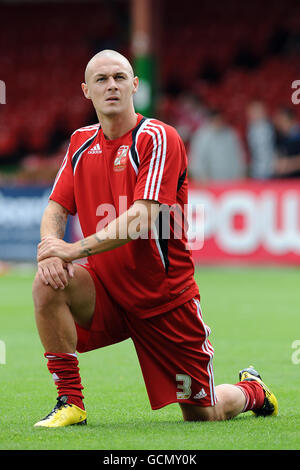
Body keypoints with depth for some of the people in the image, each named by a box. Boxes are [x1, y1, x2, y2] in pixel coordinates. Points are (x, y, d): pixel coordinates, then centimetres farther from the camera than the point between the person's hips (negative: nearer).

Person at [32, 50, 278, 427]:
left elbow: (142, 219, -26)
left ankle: (252, 391, 38)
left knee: (202, 415, 2)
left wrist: (76, 249, -34)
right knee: (48, 284, -28)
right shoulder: (81, 143, 5)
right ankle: (70, 402, -18)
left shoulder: (157, 138, -15)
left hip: (165, 296, -4)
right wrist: (51, 247, -21)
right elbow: (55, 210, 2)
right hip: (105, 287, 4)